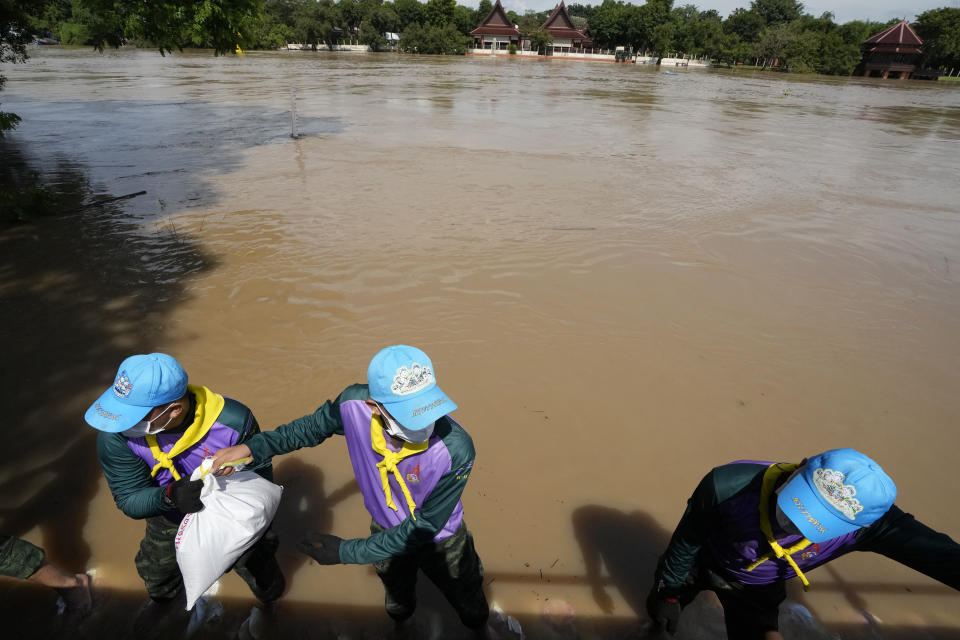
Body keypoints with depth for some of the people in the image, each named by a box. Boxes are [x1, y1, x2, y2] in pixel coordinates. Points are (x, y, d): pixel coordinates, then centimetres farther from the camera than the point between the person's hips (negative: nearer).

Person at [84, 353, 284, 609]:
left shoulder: (233, 422, -37)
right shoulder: (115, 436, -29)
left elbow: (259, 475, -21)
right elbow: (129, 501, -21)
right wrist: (170, 495, -42)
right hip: (169, 523, 2)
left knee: (269, 591, 17)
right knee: (162, 594, 26)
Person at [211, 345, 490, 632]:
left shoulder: (456, 450, -44)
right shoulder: (354, 404, -34)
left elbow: (424, 527, -31)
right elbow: (314, 425, -8)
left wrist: (346, 552, -27)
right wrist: (253, 447, -15)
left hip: (440, 541, -3)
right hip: (387, 529, 3)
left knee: (473, 613, 28)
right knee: (398, 605, 37)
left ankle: (478, 629, 65)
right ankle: (401, 625, 73)